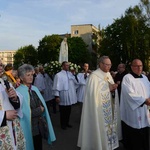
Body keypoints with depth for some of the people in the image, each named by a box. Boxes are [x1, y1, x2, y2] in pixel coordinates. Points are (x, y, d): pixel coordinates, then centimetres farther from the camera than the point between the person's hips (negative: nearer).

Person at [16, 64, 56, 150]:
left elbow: (43, 106, 10)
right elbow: (23, 113, -19)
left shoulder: (35, 89, 6)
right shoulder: (18, 92, -18)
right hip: (29, 128, -6)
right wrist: (39, 110, -9)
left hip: (39, 126, 6)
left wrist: (41, 111, -11)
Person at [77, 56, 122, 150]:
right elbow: (94, 93, -19)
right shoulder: (94, 76, -15)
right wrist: (109, 89, -19)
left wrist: (113, 88, -8)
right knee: (101, 127, 2)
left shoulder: (108, 74, 9)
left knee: (109, 125, 16)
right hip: (100, 109, -7)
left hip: (109, 107, 8)